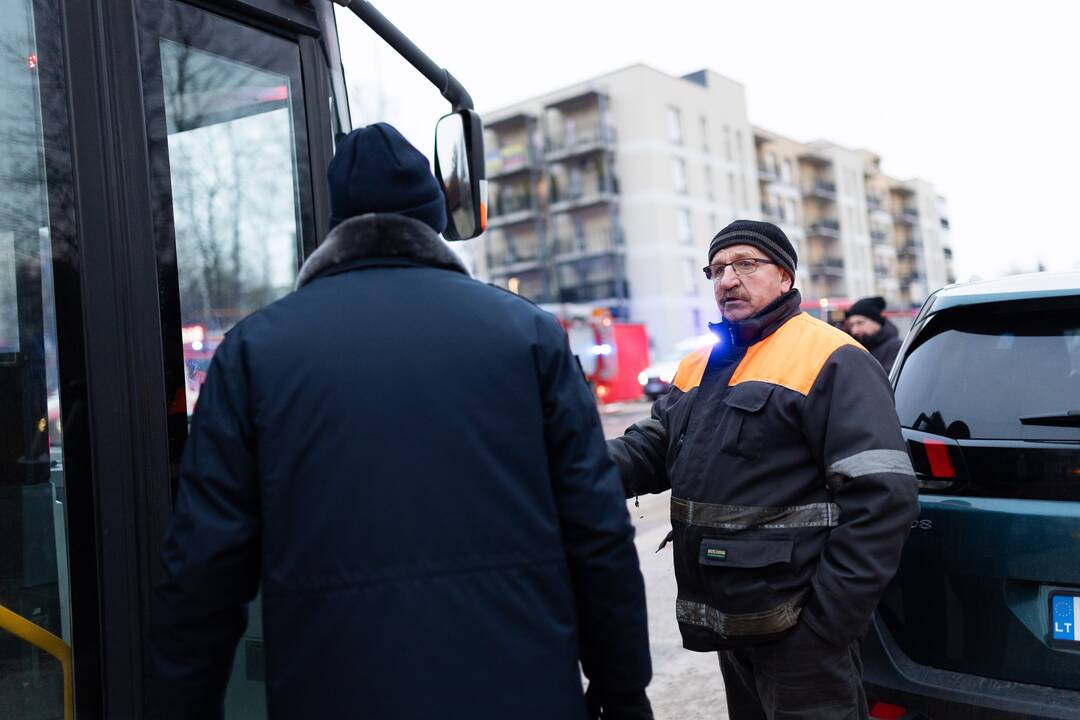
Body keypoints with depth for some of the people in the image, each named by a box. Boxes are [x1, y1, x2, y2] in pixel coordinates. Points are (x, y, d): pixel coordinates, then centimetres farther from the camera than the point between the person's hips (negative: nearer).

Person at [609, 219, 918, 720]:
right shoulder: (700, 366, 12)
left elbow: (883, 497, -19)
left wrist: (828, 624, -21)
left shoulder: (830, 361, -13)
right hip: (728, 621, 8)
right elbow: (651, 448, 10)